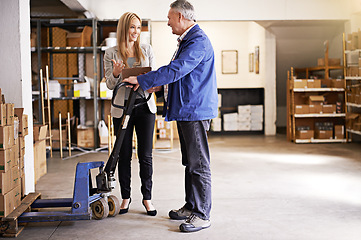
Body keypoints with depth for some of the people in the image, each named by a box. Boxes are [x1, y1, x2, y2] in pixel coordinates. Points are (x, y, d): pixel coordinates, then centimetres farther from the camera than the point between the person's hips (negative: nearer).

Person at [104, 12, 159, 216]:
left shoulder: (147, 50, 7)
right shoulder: (111, 53, 3)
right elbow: (110, 84, 1)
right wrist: (116, 73, -20)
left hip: (145, 107, 1)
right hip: (122, 108, -1)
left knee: (146, 155, 2)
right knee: (124, 155, 5)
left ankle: (147, 197, 13)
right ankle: (126, 197, 18)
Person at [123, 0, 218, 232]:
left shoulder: (198, 41, -16)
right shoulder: (187, 40, 19)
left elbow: (176, 69, -25)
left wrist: (142, 80, -18)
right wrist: (156, 83, 16)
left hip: (196, 111, -11)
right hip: (186, 110, 11)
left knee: (199, 164, -6)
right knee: (190, 162, 16)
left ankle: (202, 215, 1)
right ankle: (191, 206, 26)